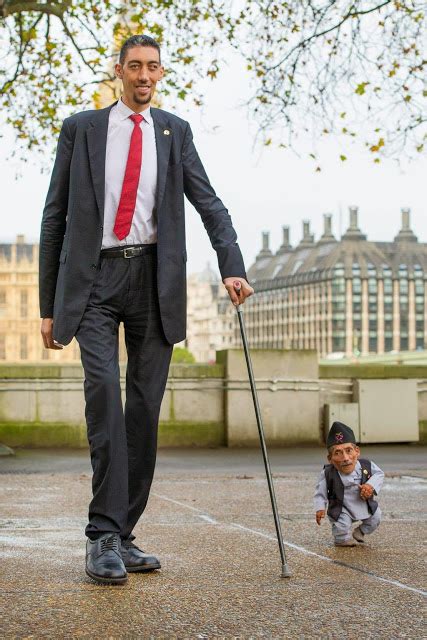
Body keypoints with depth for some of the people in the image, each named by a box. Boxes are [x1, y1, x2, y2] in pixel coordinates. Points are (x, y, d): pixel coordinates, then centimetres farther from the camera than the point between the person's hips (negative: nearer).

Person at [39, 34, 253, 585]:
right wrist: (48, 305, 4)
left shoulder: (174, 132, 15)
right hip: (95, 277, -2)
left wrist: (231, 265, -12)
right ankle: (103, 534, -19)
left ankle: (121, 535, 9)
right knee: (103, 387, -21)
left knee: (145, 408, 1)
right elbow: (55, 217, 9)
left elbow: (207, 202, 7)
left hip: (153, 278, 2)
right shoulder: (80, 128, 9)